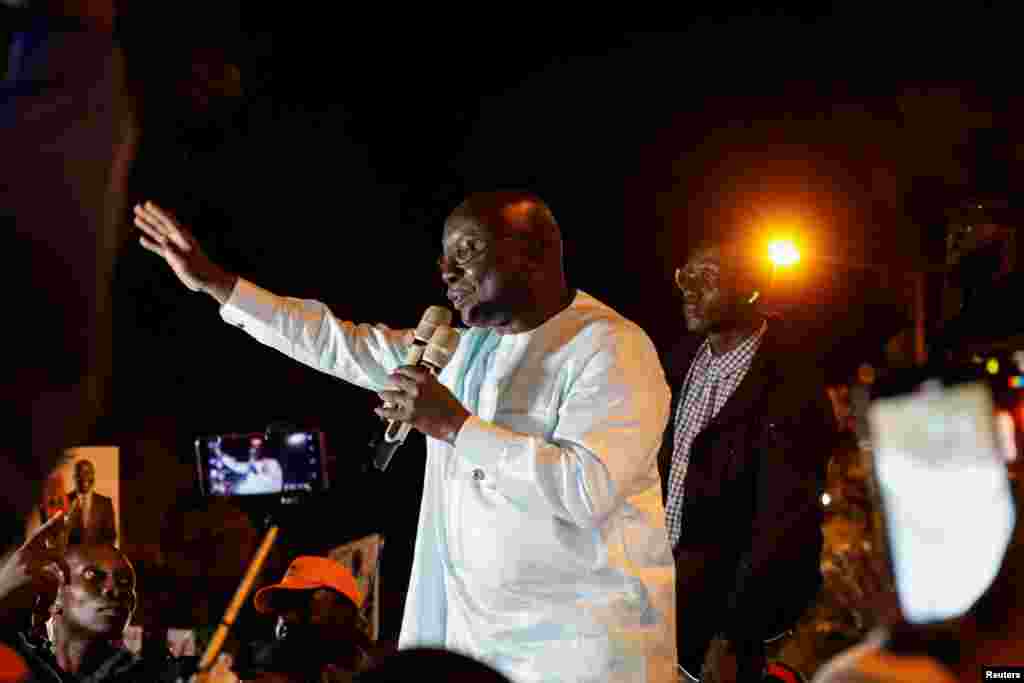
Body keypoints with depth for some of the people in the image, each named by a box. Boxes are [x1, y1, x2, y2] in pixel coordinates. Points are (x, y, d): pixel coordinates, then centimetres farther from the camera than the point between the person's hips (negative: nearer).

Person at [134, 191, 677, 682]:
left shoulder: (612, 349, -13)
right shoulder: (461, 347, 11)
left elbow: (588, 487, -26)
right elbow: (342, 345, 15)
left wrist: (454, 426, -21)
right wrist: (213, 282, 12)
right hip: (474, 628, 7)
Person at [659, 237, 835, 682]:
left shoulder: (790, 387, -19)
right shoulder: (681, 360, 4)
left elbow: (783, 524, -21)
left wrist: (735, 643, -23)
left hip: (730, 594, -7)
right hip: (662, 575, 7)